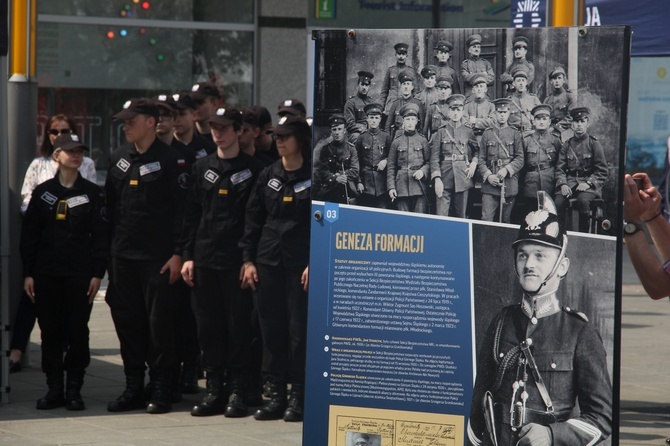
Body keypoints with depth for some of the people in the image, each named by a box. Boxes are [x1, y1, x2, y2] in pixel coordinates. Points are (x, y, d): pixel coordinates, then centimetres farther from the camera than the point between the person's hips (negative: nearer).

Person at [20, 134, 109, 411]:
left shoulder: (92, 193, 4)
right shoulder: (42, 192, 8)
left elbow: (101, 235, 2)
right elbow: (29, 234, 8)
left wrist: (97, 273, -6)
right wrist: (28, 273, 2)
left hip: (79, 274, -2)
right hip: (47, 274, 2)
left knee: (77, 332, -2)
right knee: (50, 331, 3)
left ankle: (74, 389, 5)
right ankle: (54, 389, 9)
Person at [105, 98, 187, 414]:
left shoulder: (168, 159, -5)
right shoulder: (119, 158, 13)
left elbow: (181, 209, -8)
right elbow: (110, 206, 17)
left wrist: (177, 253, -13)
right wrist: (107, 250, 11)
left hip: (158, 257, -6)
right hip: (123, 255, 6)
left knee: (159, 323, -3)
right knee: (127, 322, 7)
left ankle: (161, 390, 4)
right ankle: (133, 388, 15)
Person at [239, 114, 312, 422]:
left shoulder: (313, 177, -3)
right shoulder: (268, 176, 10)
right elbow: (252, 219, 12)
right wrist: (248, 259, 5)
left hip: (300, 262, -5)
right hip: (268, 260, 5)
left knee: (299, 327, -3)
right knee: (271, 327, 5)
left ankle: (298, 397, 4)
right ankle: (276, 394, 12)